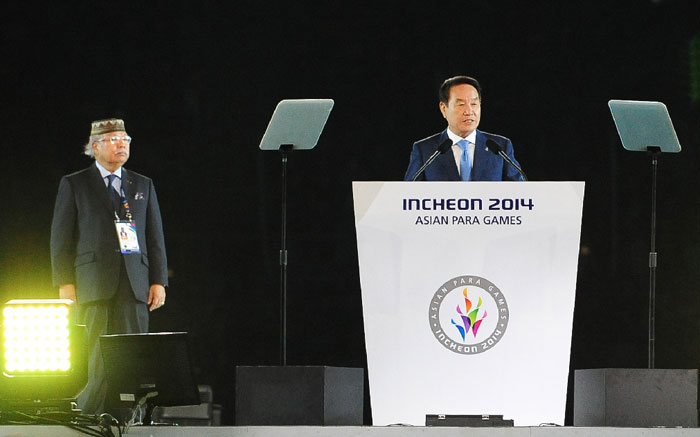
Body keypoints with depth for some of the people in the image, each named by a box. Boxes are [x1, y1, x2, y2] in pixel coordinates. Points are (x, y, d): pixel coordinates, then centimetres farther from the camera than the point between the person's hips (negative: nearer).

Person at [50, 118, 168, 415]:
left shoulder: (143, 186, 18)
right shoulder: (74, 185, 9)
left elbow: (155, 237, 16)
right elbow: (61, 237, 5)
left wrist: (158, 281, 6)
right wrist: (65, 283, -5)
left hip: (134, 285, 3)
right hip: (92, 284, -3)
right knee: (94, 357, -7)